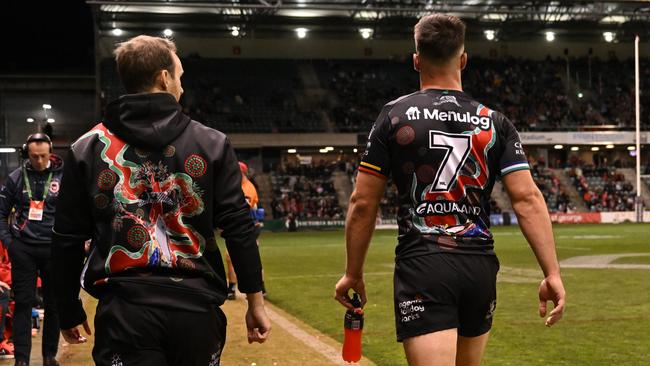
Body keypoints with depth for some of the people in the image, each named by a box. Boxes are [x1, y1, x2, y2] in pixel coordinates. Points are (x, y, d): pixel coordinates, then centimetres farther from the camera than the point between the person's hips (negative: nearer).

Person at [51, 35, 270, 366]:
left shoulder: (86, 148, 5)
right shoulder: (212, 143, 3)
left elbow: (68, 240, 5)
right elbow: (239, 228, -2)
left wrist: (70, 311, 15)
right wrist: (255, 302, 3)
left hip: (124, 310, -1)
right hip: (197, 308, 1)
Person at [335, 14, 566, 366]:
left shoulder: (395, 116, 1)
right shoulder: (495, 123, 7)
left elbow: (362, 203, -1)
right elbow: (527, 198, -4)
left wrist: (353, 274, 8)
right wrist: (552, 274, -5)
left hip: (422, 265, -4)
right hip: (480, 269, 4)